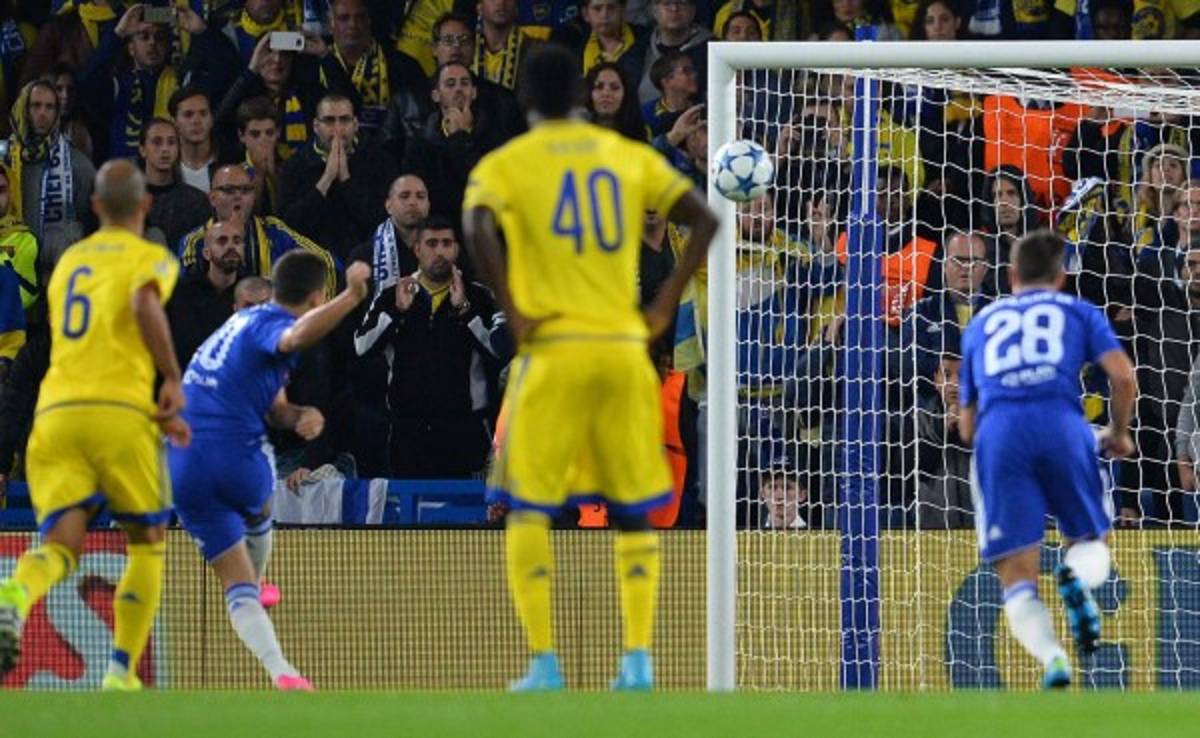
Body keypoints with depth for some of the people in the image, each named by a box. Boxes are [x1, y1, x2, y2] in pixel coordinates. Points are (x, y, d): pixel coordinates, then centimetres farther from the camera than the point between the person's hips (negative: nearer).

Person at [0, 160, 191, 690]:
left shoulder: (68, 261, 26)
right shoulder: (151, 258, 7)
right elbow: (144, 306, -17)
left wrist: (158, 413, 34)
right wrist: (173, 380, -8)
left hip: (55, 410, 4)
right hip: (120, 413, -4)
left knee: (59, 544, -4)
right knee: (147, 543, 13)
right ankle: (122, 673, 5)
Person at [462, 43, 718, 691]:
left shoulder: (503, 164, 1)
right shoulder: (629, 155, 12)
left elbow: (478, 230, -19)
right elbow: (704, 219, 6)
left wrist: (512, 312, -12)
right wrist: (666, 302, 6)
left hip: (553, 348, -3)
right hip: (625, 347, 3)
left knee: (527, 509, 5)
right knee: (632, 511, 13)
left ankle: (544, 662, -4)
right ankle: (637, 657, 2)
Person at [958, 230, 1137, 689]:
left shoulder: (981, 324, 30)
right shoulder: (1079, 311, 23)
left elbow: (967, 429, 31)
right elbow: (1124, 378, 7)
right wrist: (1119, 433, 24)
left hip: (996, 434, 1)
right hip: (1062, 426, -1)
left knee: (1018, 582, 3)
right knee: (1091, 542, 19)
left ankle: (1051, 656, -27)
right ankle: (1079, 578, -18)